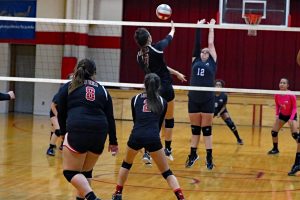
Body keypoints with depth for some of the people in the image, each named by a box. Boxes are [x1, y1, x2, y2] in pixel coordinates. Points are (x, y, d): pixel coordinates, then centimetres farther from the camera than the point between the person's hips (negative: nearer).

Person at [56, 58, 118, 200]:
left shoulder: (68, 87, 14)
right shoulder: (102, 90, 19)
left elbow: (60, 114, 14)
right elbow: (110, 118, 18)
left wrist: (65, 132, 29)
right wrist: (113, 141, 25)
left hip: (77, 131, -4)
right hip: (99, 134, 4)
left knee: (70, 172, 0)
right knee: (86, 171, 19)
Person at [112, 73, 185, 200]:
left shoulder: (135, 99, 16)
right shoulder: (162, 102, 15)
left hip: (136, 136, 1)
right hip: (153, 137, -1)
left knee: (126, 164, 29)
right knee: (166, 172, 9)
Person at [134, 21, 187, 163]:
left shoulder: (139, 56, 0)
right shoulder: (156, 48, -16)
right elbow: (168, 39, 7)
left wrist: (176, 73, 26)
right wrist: (172, 29, 30)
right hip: (165, 88, -4)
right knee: (169, 119, 14)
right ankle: (167, 149, 22)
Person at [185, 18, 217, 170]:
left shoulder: (212, 62, 7)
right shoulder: (195, 61, 12)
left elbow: (211, 43, 10)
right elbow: (197, 43, 11)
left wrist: (211, 28, 17)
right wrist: (198, 27, 12)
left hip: (208, 100, -2)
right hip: (193, 99, 2)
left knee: (207, 130, 2)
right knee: (195, 129, 10)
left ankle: (209, 158, 7)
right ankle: (193, 155, 22)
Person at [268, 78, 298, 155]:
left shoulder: (291, 95, -28)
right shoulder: (277, 95, -15)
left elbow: (294, 107, -19)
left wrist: (291, 119, -29)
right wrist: (277, 115, -12)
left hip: (291, 115, -5)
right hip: (282, 115, 5)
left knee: (295, 134, -19)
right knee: (274, 131, 3)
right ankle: (275, 149, 25)